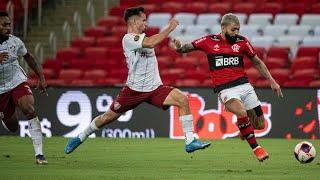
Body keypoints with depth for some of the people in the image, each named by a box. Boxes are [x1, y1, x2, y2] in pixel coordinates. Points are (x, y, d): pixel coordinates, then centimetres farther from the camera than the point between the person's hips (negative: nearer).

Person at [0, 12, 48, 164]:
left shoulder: (14, 41, -7)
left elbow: (28, 57, 12)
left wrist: (41, 78, 11)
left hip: (18, 83, 1)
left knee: (30, 110, -26)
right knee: (12, 127, 10)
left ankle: (39, 154, -25)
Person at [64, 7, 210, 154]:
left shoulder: (142, 37, 12)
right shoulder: (128, 39, -15)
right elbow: (150, 43, -30)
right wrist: (169, 28, -22)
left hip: (154, 89, 6)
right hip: (134, 90, -6)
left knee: (183, 100, -15)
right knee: (109, 117, 3)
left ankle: (190, 142, -15)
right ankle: (81, 137, 27)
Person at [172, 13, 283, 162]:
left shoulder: (241, 42, 6)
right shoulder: (209, 41, 1)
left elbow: (257, 62, 16)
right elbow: (187, 48, 9)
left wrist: (272, 81, 14)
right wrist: (179, 48, -15)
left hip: (244, 85, 3)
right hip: (225, 89, -3)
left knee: (259, 125, 0)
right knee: (242, 112, -31)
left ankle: (244, 129, 36)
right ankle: (255, 148, -17)